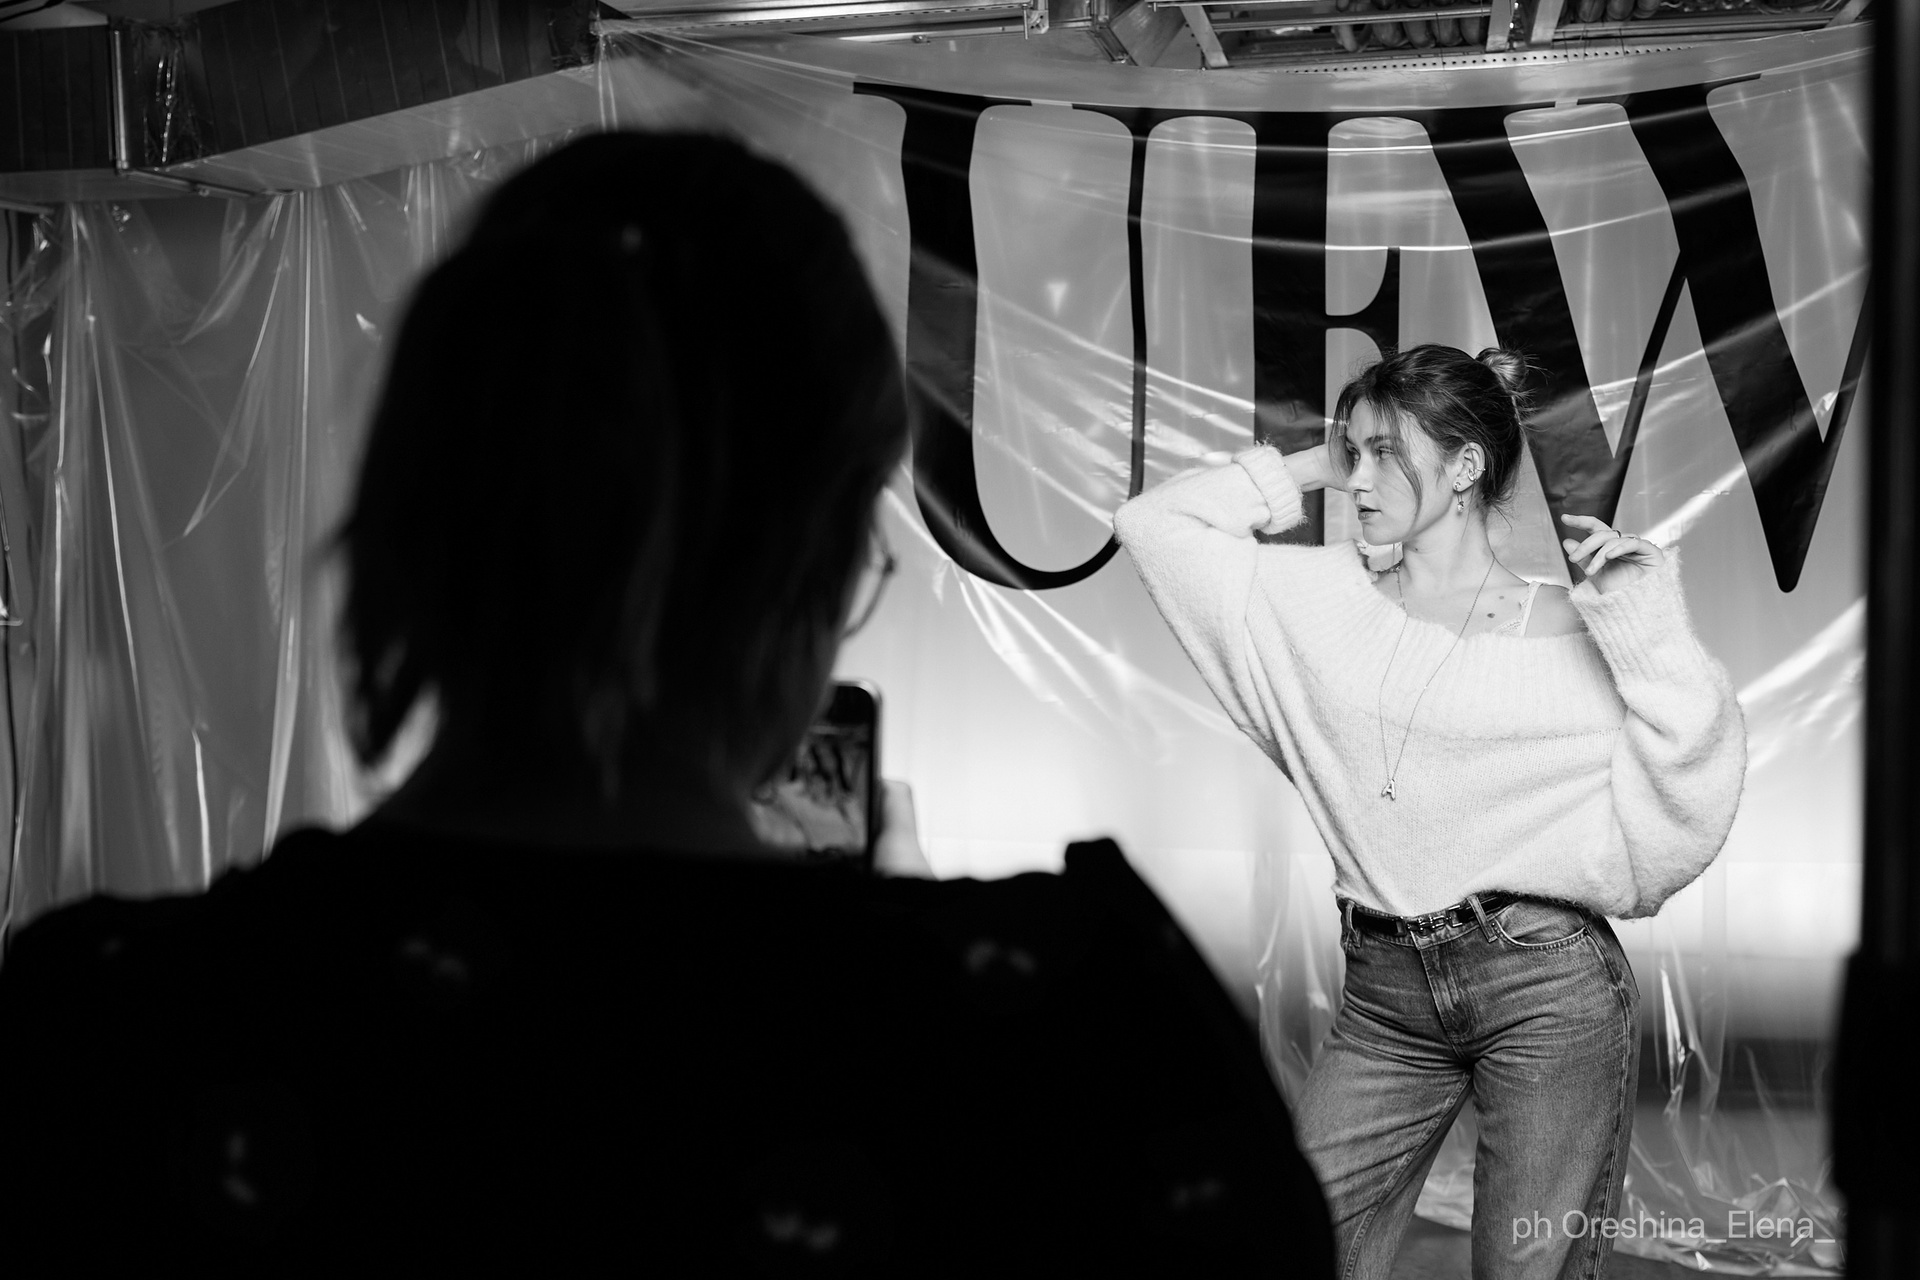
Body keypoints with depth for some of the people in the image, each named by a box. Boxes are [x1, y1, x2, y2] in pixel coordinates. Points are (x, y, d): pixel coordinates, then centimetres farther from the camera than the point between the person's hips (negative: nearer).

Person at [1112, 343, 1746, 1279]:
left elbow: (1686, 785, -3)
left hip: (1548, 982, -3)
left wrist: (1648, 633, -11)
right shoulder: (1323, 599, 10)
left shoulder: (1567, 633, 0)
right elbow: (1153, 521, 12)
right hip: (1384, 992, 3)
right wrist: (1309, 468, 10)